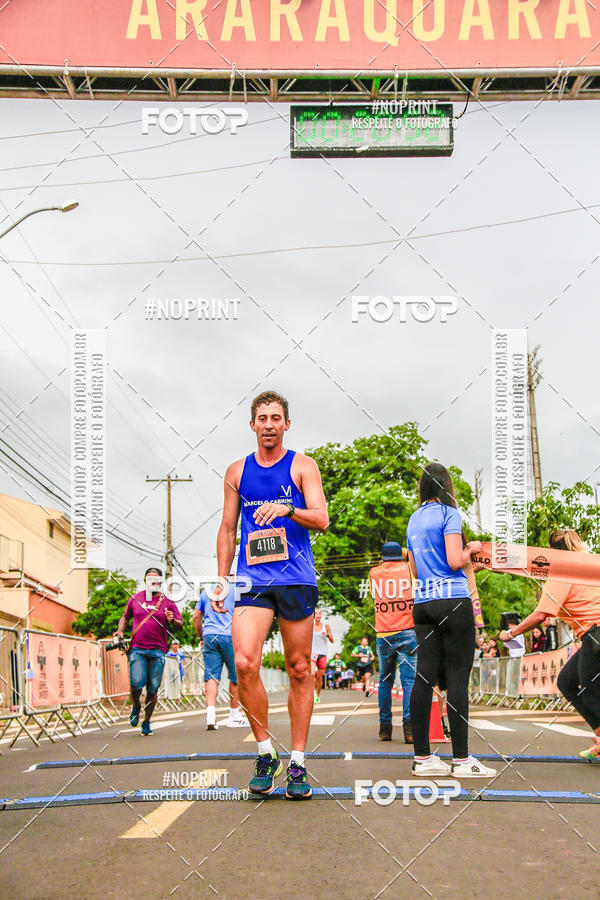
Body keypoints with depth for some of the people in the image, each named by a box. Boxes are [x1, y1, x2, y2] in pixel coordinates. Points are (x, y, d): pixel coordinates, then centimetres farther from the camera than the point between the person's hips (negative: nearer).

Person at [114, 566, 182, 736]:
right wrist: (120, 630, 8)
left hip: (158, 650, 0)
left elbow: (180, 625, 5)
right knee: (136, 684, -15)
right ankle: (135, 706, 18)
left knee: (153, 689, -1)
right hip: (137, 648, 0)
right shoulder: (135, 598, 13)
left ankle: (146, 722, 15)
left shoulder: (167, 603, 8)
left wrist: (173, 620, -17)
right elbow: (125, 617, 26)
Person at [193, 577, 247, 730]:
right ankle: (234, 716, 13)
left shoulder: (206, 592, 18)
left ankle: (211, 714, -19)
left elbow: (195, 617, 17)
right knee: (235, 677, 7)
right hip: (230, 636, -3)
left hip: (209, 636, 3)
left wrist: (201, 637, 23)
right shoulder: (236, 590, 5)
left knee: (211, 677, -2)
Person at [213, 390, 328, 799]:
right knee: (245, 663, -16)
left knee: (299, 669, 2)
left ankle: (297, 764, 11)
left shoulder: (302, 466, 5)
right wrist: (222, 581, 12)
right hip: (252, 581, 2)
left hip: (297, 580, -1)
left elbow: (321, 519, -4)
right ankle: (265, 754, 0)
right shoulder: (237, 471, 14)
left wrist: (286, 509, -23)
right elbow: (227, 529, 19)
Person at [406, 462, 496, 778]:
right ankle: (461, 759, -5)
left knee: (424, 677, 4)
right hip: (453, 601, -7)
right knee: (457, 679, -5)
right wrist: (471, 549, 6)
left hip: (422, 603, 7)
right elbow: (455, 561, -14)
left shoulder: (414, 519, 17)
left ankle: (422, 757, 5)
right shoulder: (449, 513, -5)